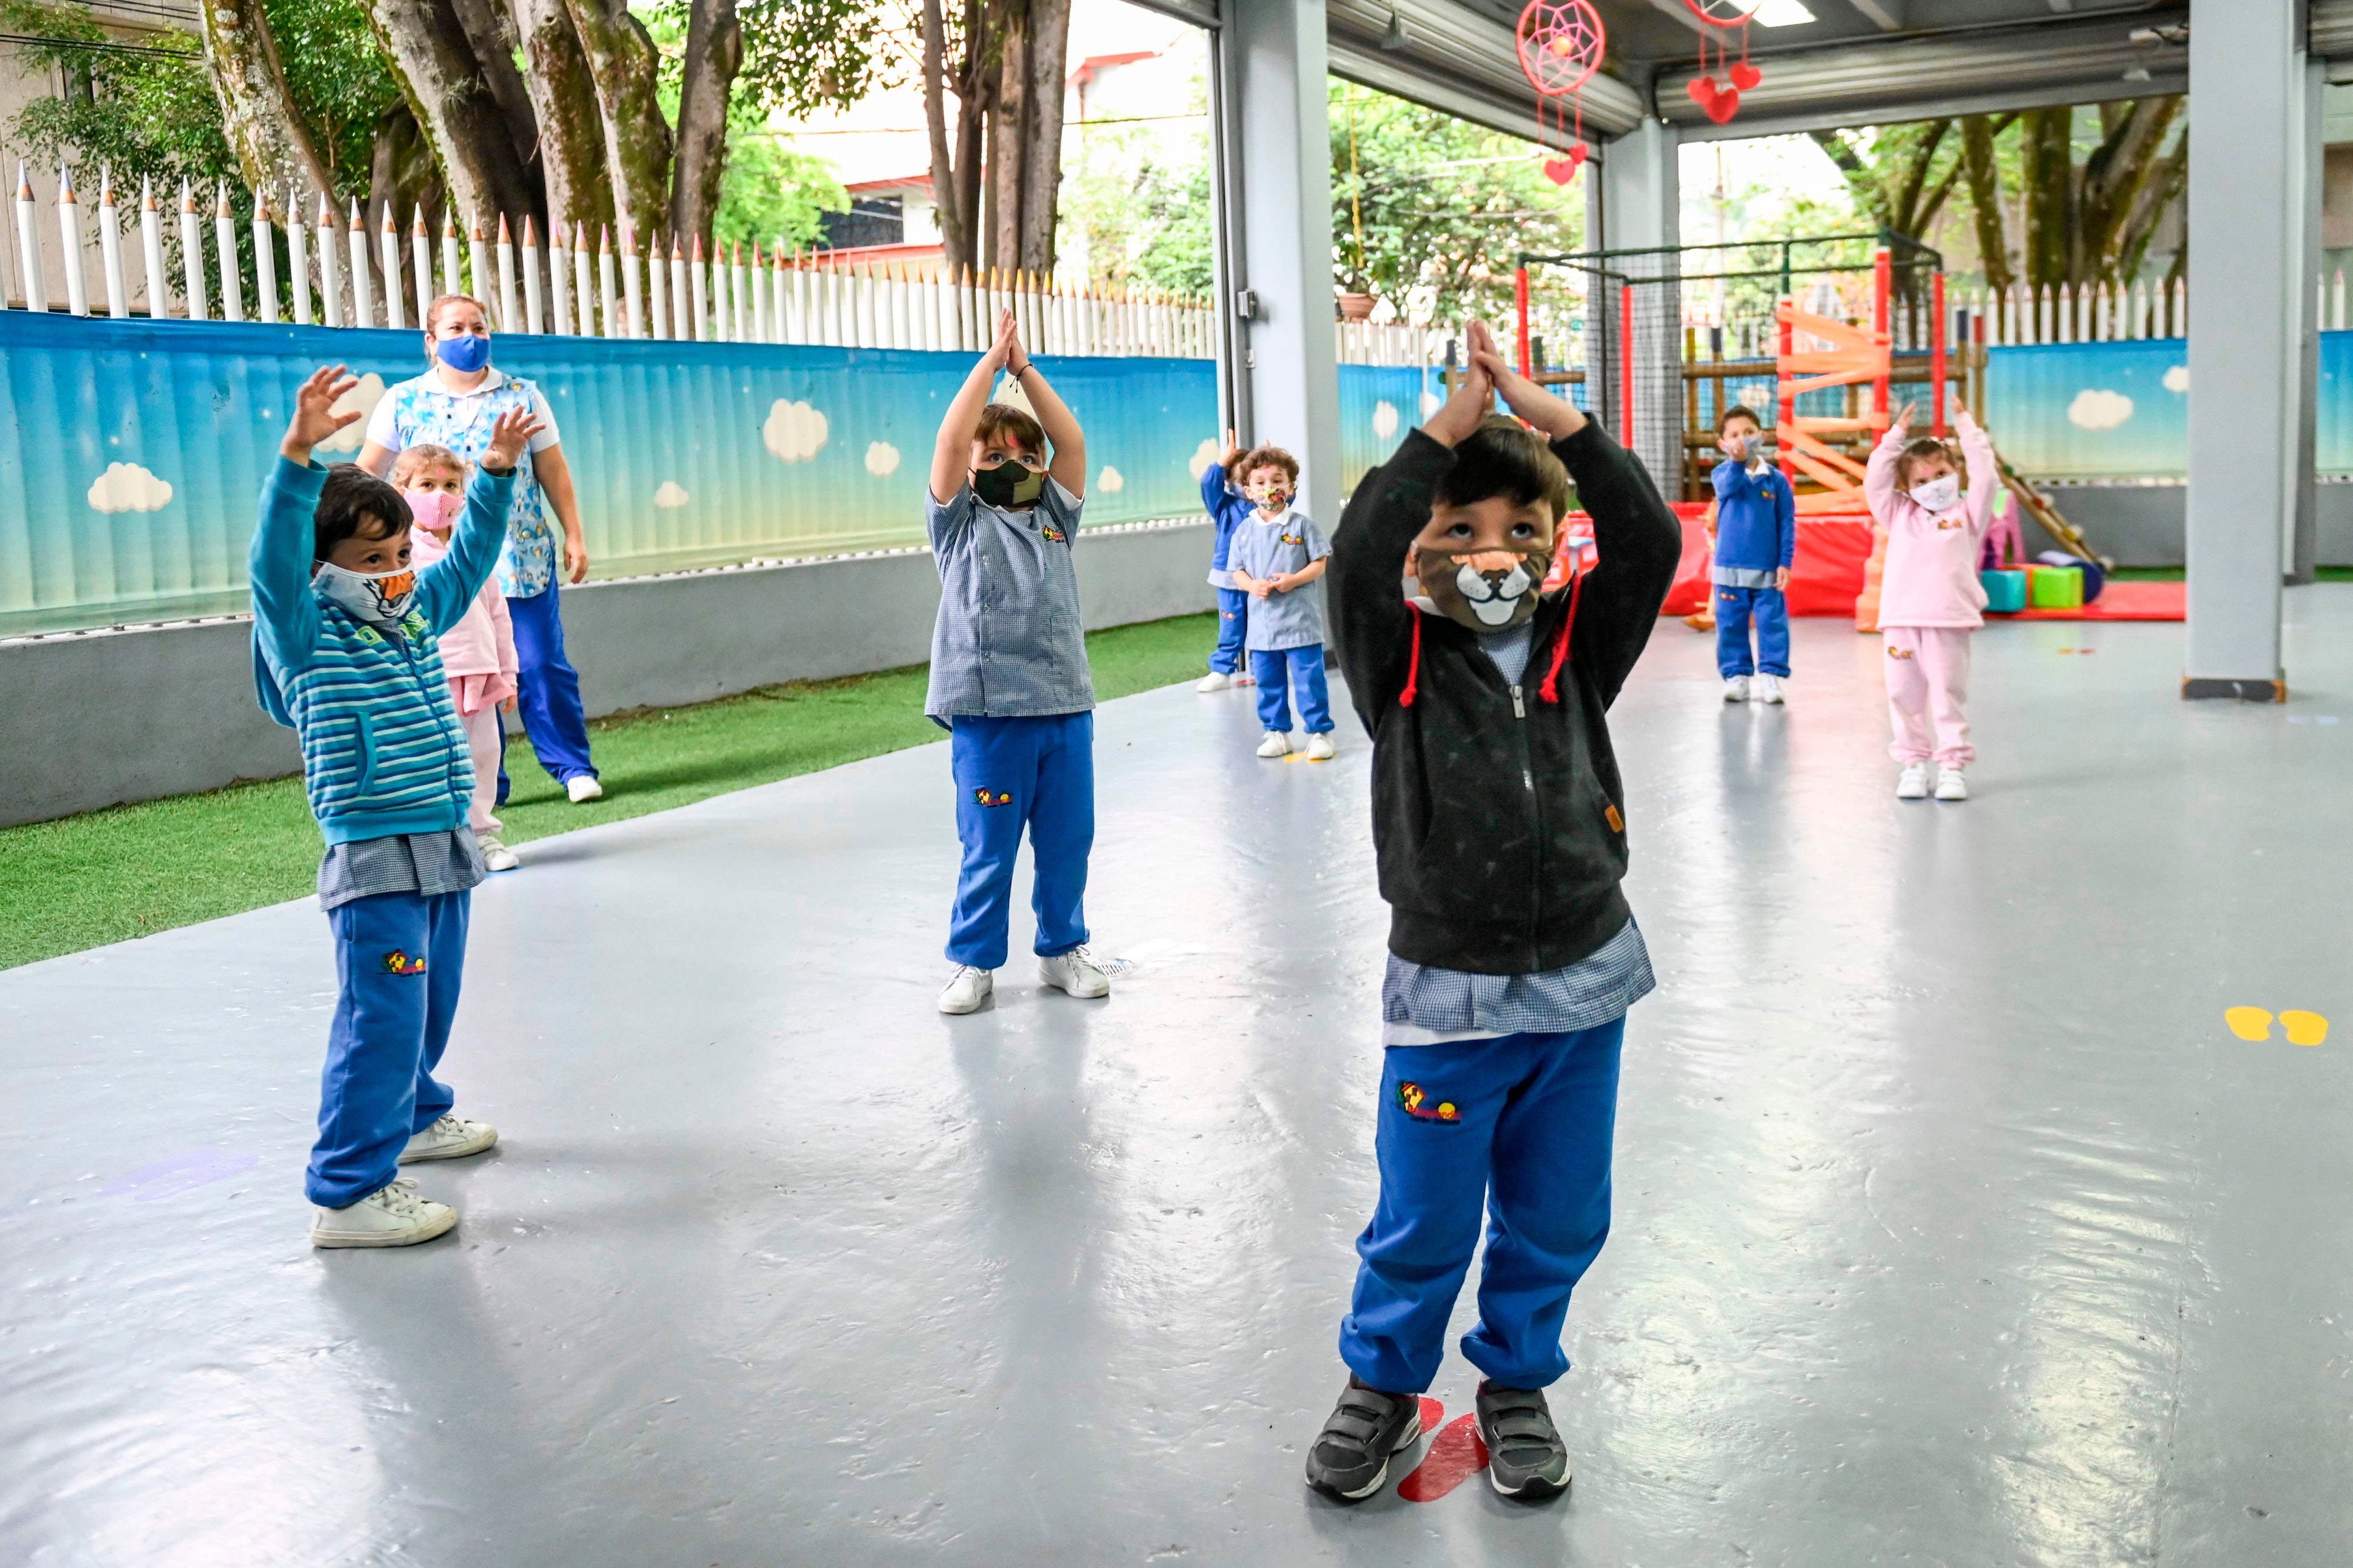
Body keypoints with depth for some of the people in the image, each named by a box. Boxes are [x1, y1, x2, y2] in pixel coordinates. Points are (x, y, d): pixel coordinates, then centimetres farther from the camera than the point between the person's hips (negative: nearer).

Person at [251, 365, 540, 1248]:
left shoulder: (417, 617, 12)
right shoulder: (305, 635, -8)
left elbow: (468, 558, 23)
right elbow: (274, 554, -24)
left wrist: (497, 471, 16)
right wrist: (298, 454, -35)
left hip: (445, 851, 8)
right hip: (374, 861, -8)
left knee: (428, 1007, 21)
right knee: (380, 1022, -9)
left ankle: (414, 1116, 42)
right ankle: (348, 1192, -4)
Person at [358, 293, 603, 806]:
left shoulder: (522, 396, 7)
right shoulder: (402, 402, 6)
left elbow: (554, 471, 8)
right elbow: (366, 474, 8)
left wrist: (574, 537, 4)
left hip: (522, 560, 0)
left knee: (542, 665, -3)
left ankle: (574, 768, 7)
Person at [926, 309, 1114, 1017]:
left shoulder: (1053, 516, 16)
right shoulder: (960, 521, 5)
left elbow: (1072, 441, 7)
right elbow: (952, 436, -6)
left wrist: (1025, 367, 8)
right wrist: (993, 357, -1)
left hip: (1066, 704, 4)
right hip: (990, 711, -4)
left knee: (1068, 839, 9)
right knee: (989, 849, 2)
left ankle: (1063, 948, 24)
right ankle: (973, 963, 14)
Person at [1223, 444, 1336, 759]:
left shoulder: (1302, 524, -3)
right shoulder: (1245, 530, 5)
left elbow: (1320, 563, -2)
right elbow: (1237, 571, 8)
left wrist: (1295, 580, -18)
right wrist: (1252, 585, -14)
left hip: (1300, 621, -3)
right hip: (1262, 624, 3)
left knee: (1309, 679, -1)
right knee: (1268, 682, 10)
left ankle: (1319, 732, 7)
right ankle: (1277, 732, 22)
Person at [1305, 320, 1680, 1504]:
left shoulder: (1578, 651, 1)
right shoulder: (1401, 662, -6)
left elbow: (1648, 541, -12)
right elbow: (1356, 556, -23)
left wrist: (1548, 415, -17)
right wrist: (1448, 425, -21)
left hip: (1583, 986, 3)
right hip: (1448, 996, -2)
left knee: (1555, 1223, 15)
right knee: (1422, 1229, 10)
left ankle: (1517, 1382, 38)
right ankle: (1383, 1383, 34)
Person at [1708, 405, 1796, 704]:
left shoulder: (1776, 479, 1)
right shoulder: (1724, 473, 1)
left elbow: (1787, 524, 2)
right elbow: (1727, 488, -23)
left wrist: (1785, 562, -5)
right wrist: (1737, 462, -40)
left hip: (1768, 570, 0)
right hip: (1730, 568, 0)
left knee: (1772, 623, -1)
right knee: (1731, 625, 5)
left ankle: (1770, 677, 6)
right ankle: (1736, 676, 13)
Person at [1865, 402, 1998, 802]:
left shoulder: (1967, 514, 12)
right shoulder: (1900, 516, 16)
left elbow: (1985, 477, 3)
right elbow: (1875, 481, 11)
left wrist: (1965, 426, 7)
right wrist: (1897, 435, 10)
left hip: (1949, 622, -2)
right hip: (1900, 621, 2)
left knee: (1949, 696, 0)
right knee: (1904, 695, 4)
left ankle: (1953, 765, 5)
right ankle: (1912, 763, 12)